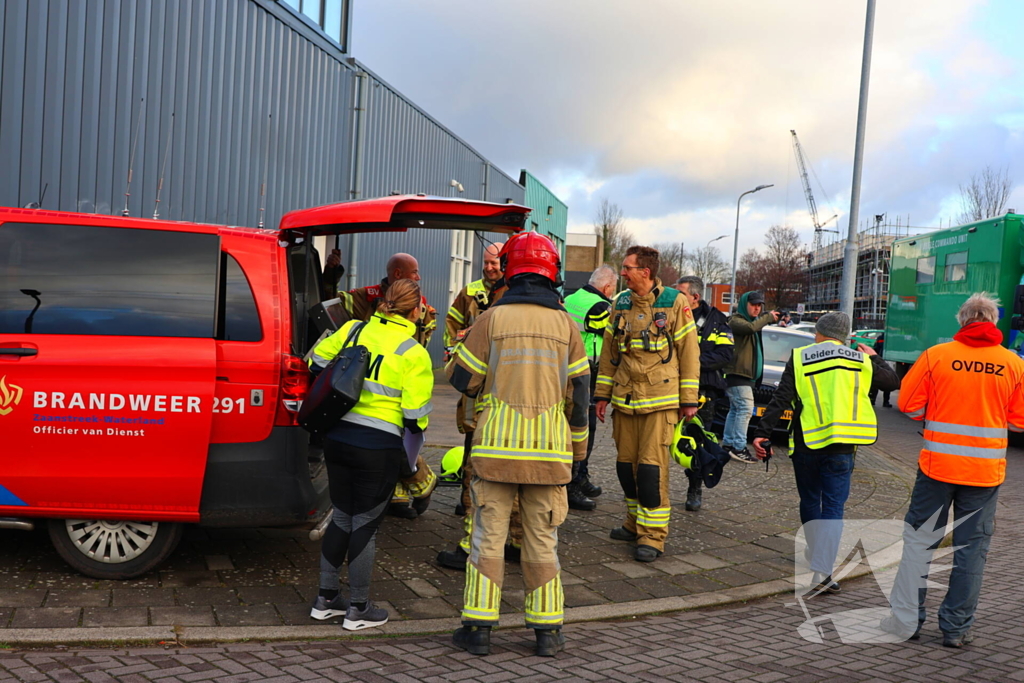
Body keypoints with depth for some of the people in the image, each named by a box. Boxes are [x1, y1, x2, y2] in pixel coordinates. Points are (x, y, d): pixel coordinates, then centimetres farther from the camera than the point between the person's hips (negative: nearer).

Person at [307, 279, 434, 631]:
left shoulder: (352, 330, 3)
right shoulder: (414, 354, -10)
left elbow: (316, 364, 11)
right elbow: (415, 416, -10)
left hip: (338, 438, 5)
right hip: (380, 447, -5)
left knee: (342, 516, 18)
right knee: (365, 523, 6)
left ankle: (326, 598, 27)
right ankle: (359, 609, 18)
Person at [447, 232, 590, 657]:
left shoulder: (493, 318, -4)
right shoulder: (565, 324, 2)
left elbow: (460, 377, 1)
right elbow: (579, 393, 5)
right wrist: (577, 449, 14)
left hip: (496, 446, -2)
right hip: (549, 450, 2)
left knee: (488, 537, 7)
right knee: (543, 541, 11)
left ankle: (479, 627, 11)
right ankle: (547, 630, 17)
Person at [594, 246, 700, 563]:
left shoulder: (674, 302, -5)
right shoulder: (621, 304, 9)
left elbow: (689, 352, -4)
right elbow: (609, 352, 15)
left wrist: (689, 400, -5)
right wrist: (603, 394, 13)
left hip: (660, 398, -5)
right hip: (625, 396, 5)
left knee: (652, 465, -8)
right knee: (626, 463, 9)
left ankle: (652, 534, 0)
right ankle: (635, 523, 25)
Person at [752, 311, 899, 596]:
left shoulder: (800, 358, 3)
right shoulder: (860, 361, 7)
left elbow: (781, 399, -5)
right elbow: (894, 381, 20)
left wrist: (762, 432, -6)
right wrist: (874, 357, 35)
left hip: (806, 443, 0)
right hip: (840, 445, 0)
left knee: (810, 503, 18)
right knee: (833, 508, 0)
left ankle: (816, 557, 34)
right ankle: (821, 573, -10)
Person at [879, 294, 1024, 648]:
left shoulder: (936, 355, -6)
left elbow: (909, 404, -3)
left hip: (938, 465, -1)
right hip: (986, 470, 1)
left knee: (919, 540, 10)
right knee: (972, 548, 9)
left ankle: (906, 619, 13)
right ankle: (956, 628, 15)